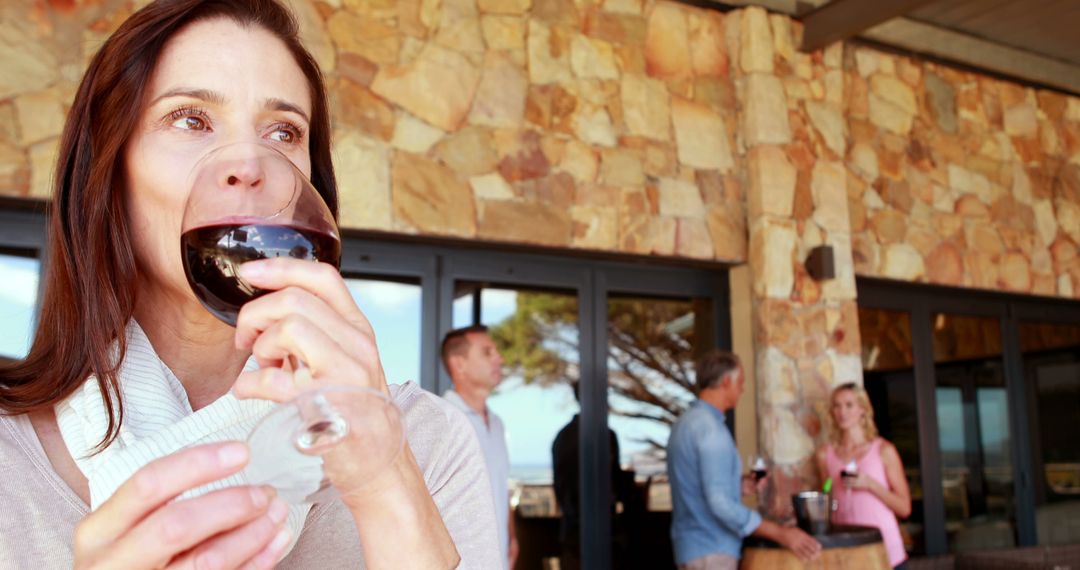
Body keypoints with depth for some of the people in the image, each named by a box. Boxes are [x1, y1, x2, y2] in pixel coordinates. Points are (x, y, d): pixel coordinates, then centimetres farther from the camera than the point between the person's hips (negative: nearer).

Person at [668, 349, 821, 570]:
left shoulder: (687, 421, 12)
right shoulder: (710, 428, -18)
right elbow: (719, 503, -26)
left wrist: (738, 487, 10)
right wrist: (781, 534, -26)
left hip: (694, 547, 10)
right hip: (711, 552, -10)